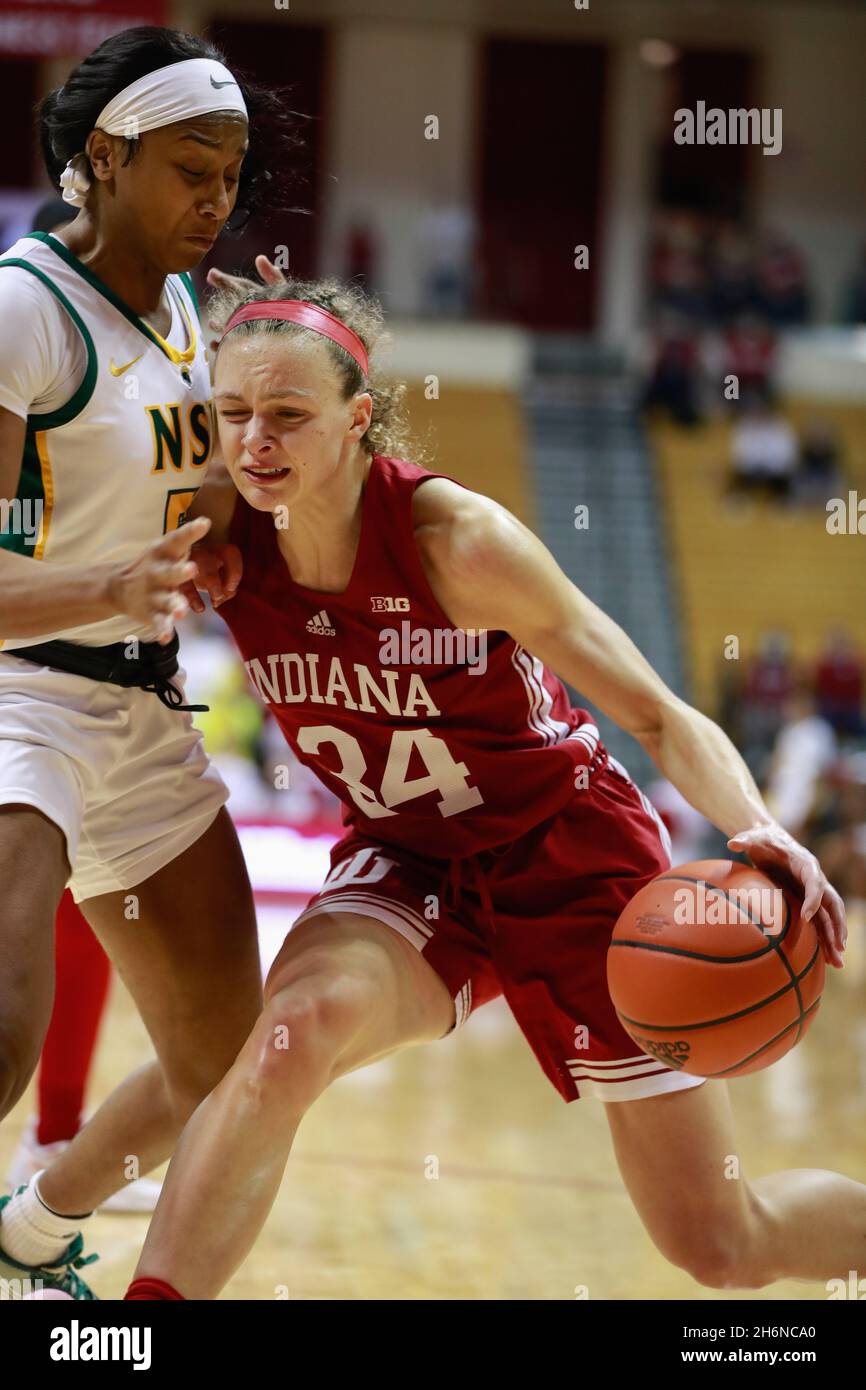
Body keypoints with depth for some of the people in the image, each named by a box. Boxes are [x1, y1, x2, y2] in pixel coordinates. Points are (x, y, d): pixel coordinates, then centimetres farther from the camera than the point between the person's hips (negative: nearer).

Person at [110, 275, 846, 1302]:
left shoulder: (456, 539, -26)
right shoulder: (222, 535, -15)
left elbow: (659, 718, -22)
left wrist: (758, 832, -40)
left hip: (574, 858, -3)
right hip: (408, 868, 3)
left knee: (726, 1248, 4)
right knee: (293, 1034, -33)